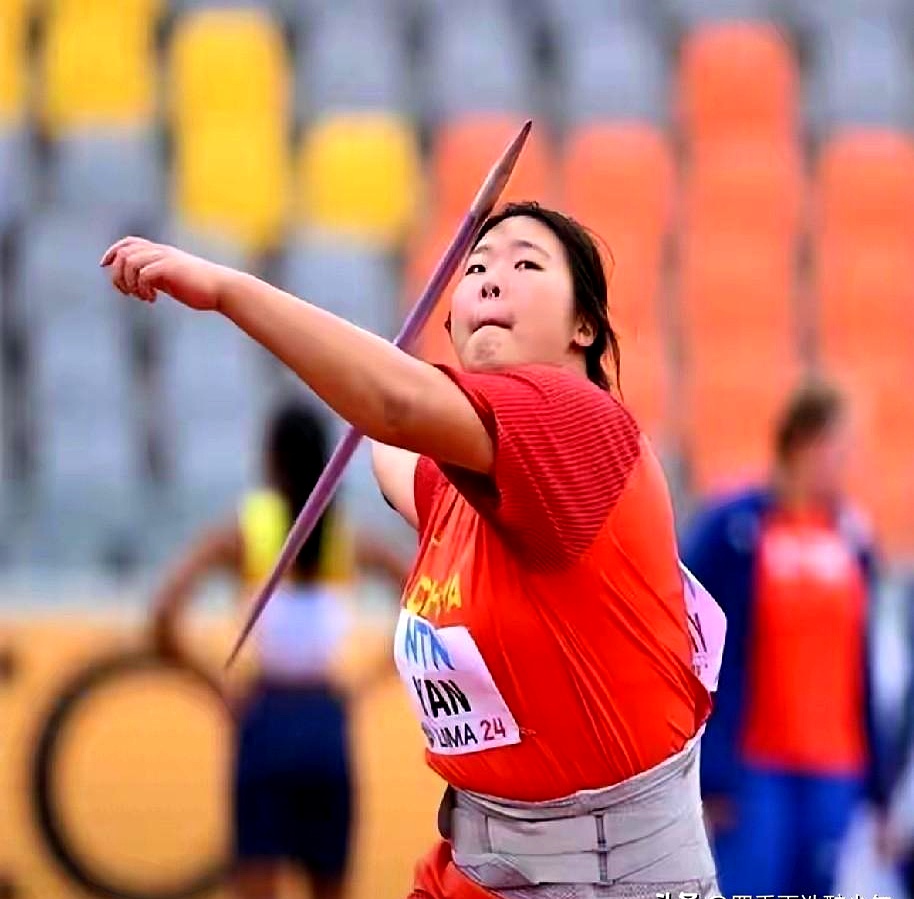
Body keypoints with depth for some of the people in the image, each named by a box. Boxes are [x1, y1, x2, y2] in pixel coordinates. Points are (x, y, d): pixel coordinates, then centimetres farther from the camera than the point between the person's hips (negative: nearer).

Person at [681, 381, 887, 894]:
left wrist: (875, 780, 11)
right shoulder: (734, 530, -9)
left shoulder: (852, 536, 9)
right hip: (755, 769, -5)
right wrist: (709, 773, -14)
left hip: (834, 771, 5)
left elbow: (860, 663, 13)